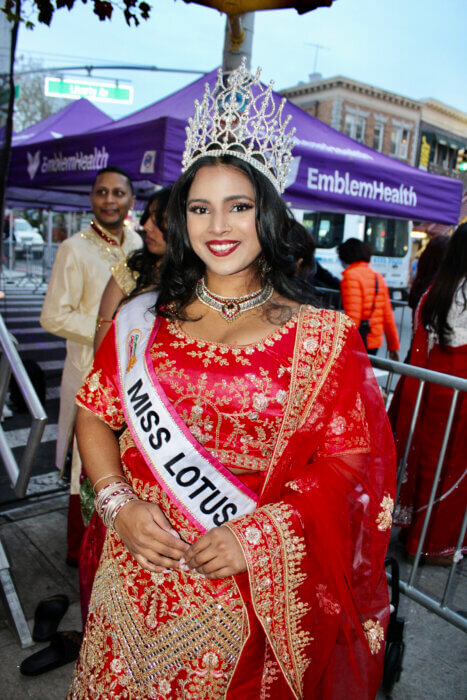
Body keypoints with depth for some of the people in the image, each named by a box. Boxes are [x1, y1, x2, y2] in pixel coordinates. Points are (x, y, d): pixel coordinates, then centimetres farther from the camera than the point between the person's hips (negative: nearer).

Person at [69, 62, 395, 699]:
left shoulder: (325, 337, -8)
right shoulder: (142, 322, 0)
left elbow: (351, 456, -9)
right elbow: (95, 416, 4)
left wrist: (259, 534, -18)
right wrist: (119, 504, -12)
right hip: (141, 574, 3)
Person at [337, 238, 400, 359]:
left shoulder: (351, 276, -9)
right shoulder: (378, 277, 14)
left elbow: (352, 315, -19)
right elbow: (388, 316, 15)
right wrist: (393, 347, 21)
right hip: (375, 342, 8)